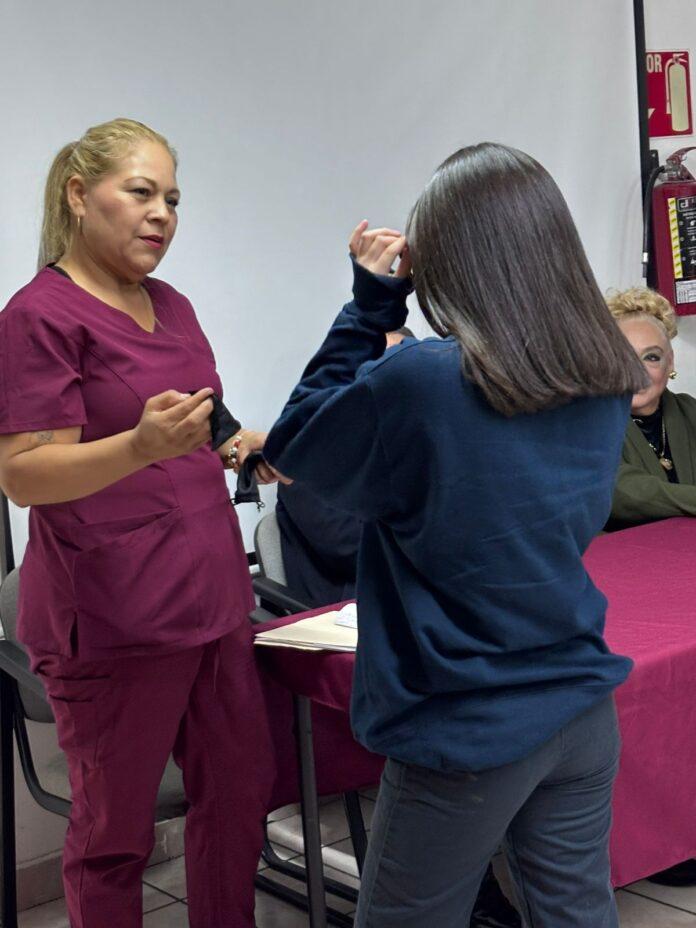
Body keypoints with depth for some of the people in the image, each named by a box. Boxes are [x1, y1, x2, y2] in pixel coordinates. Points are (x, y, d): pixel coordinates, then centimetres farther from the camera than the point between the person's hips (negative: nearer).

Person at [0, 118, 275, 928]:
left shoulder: (171, 306, 13)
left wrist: (243, 447, 5)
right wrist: (143, 445, -32)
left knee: (240, 791, 14)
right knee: (115, 830, 4)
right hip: (114, 616, -8)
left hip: (211, 596, 8)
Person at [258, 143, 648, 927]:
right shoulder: (606, 379, -1)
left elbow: (296, 444, -4)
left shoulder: (420, 380, -21)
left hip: (470, 731, -6)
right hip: (582, 712, 6)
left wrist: (373, 301, -3)